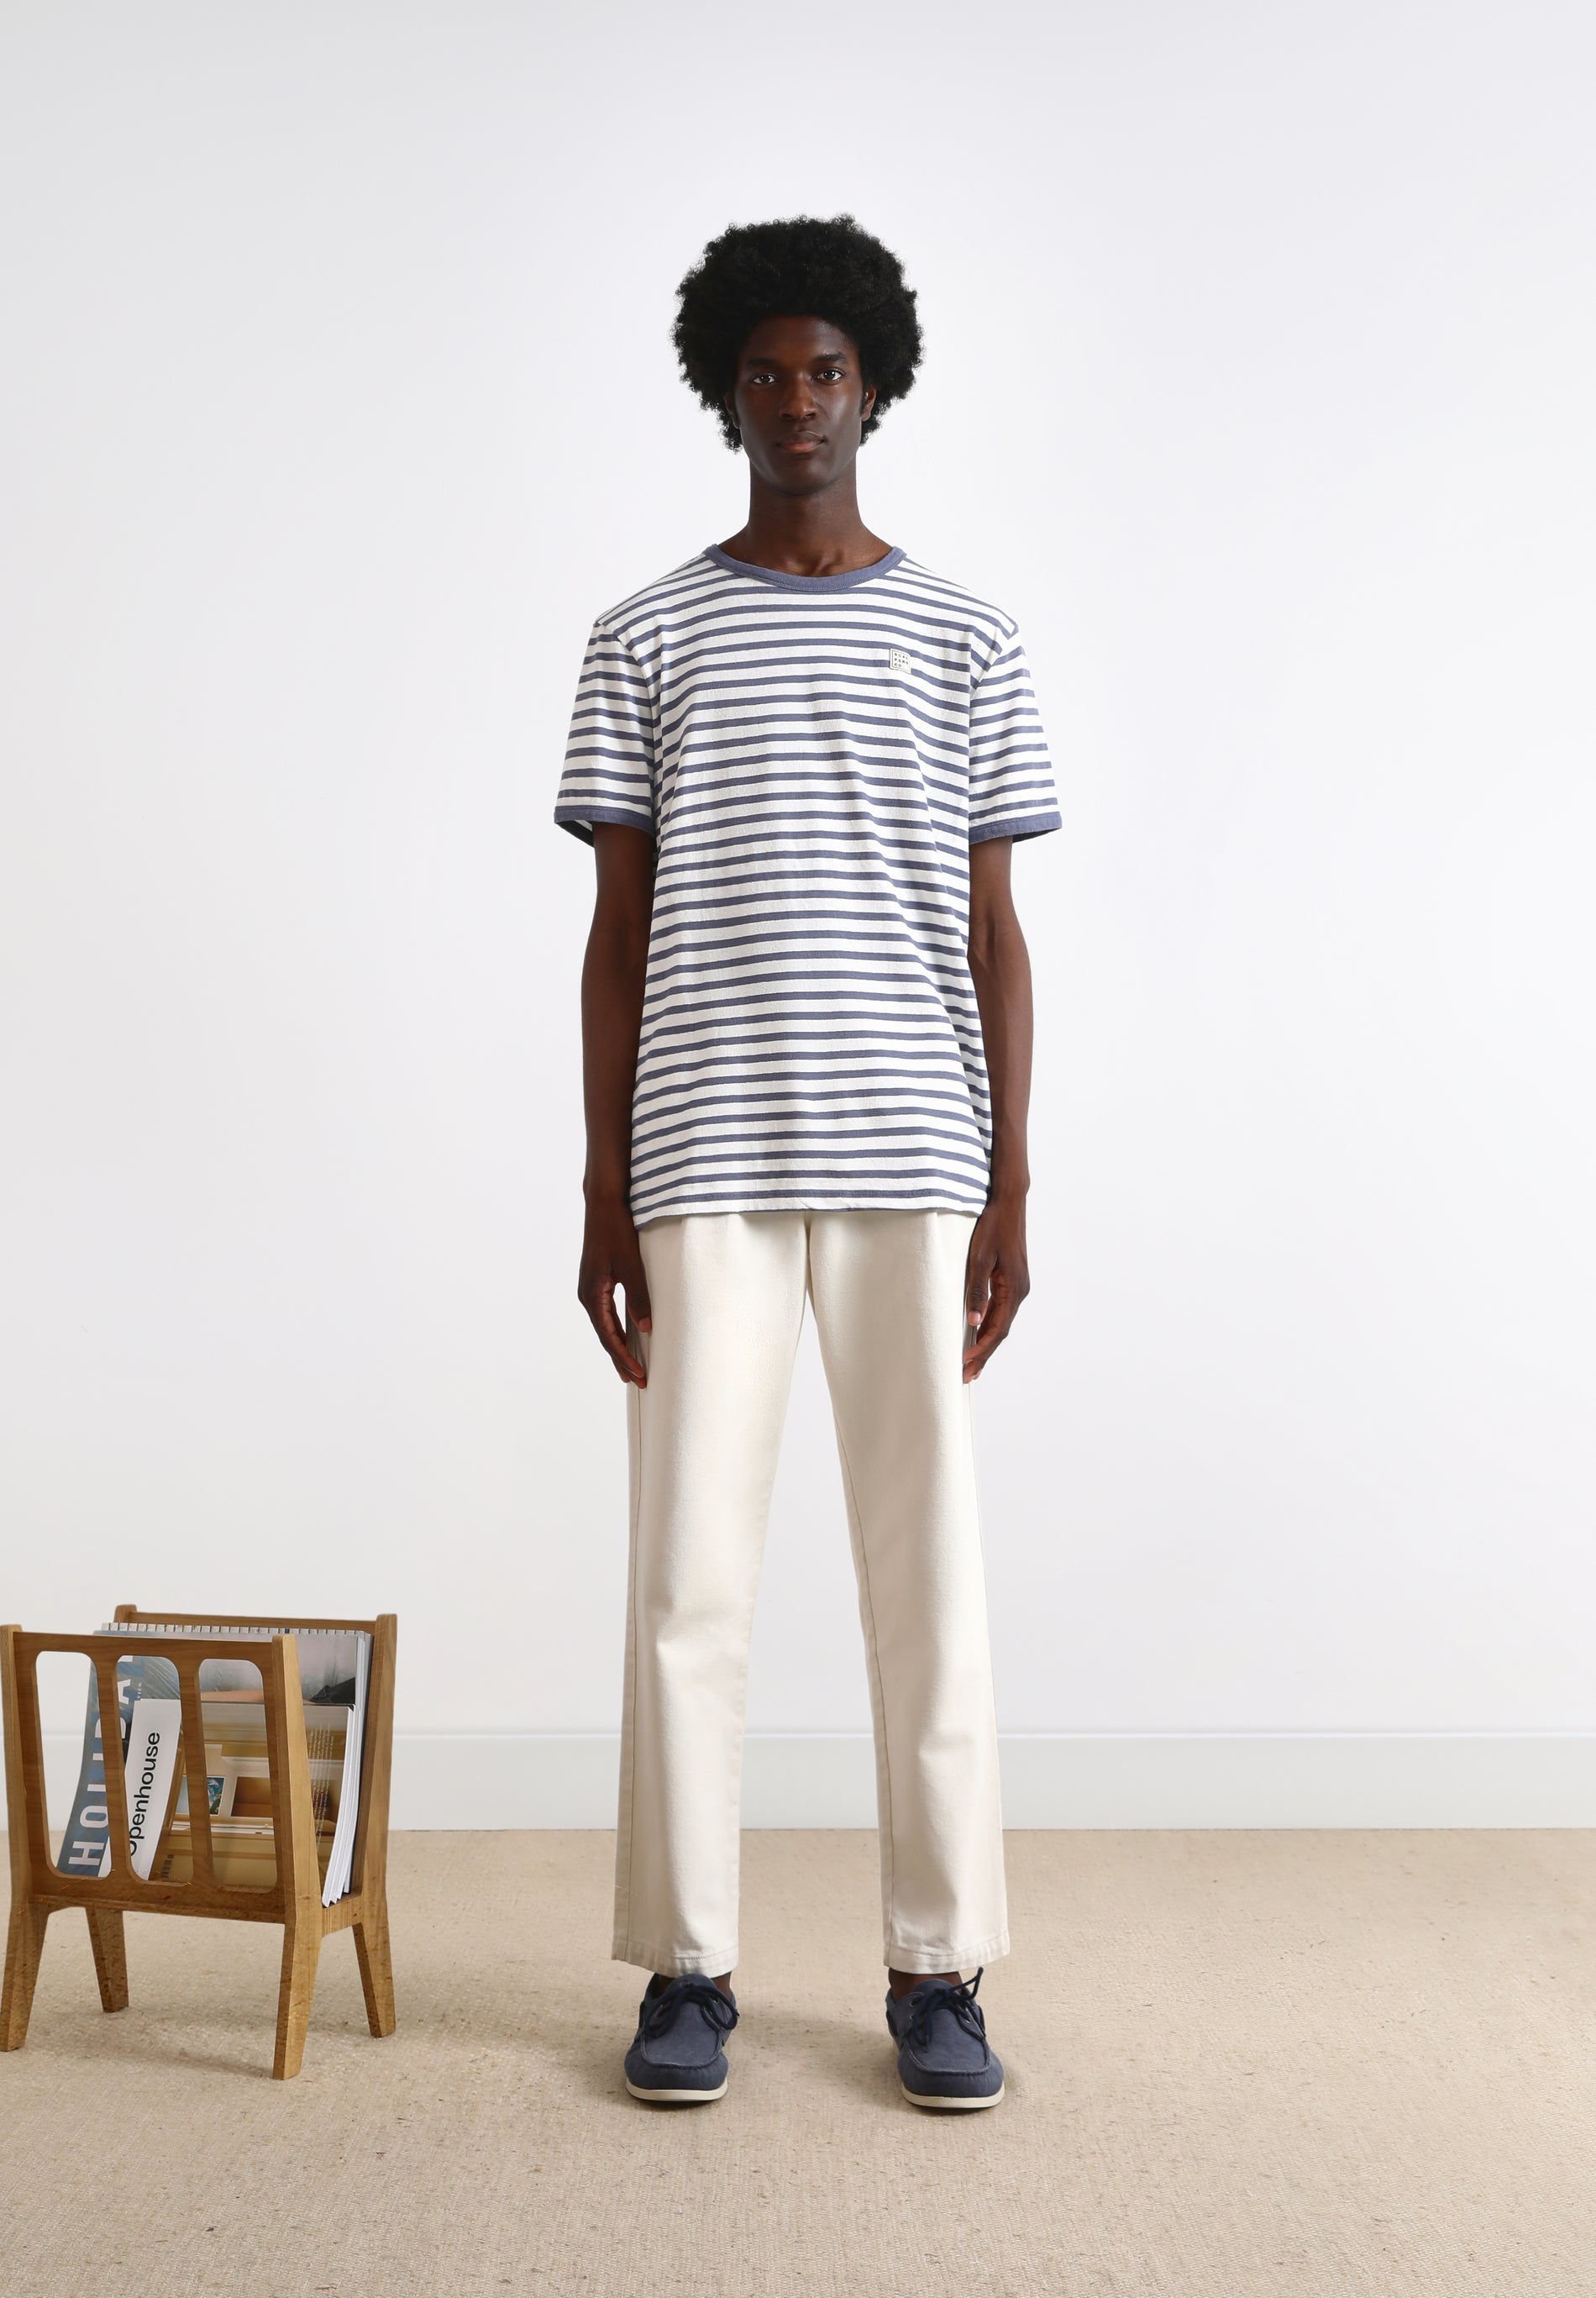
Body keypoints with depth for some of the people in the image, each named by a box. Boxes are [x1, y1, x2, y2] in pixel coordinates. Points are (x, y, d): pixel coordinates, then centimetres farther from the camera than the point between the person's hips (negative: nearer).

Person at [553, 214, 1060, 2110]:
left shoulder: (963, 642, 10)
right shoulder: (646, 641, 9)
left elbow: (992, 930, 7)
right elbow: (618, 932, 6)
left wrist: (1010, 1185, 0)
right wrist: (603, 1192, 1)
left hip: (913, 1161, 0)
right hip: (704, 1163, 0)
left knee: (928, 1563, 3)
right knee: (690, 1563, 2)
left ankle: (938, 1969, 16)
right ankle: (687, 1965, 16)